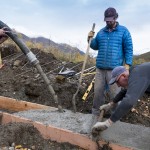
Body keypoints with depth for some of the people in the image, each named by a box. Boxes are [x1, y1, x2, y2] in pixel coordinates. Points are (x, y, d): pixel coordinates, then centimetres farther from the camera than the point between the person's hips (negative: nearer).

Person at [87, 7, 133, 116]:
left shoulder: (123, 31, 2)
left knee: (115, 94, 1)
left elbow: (128, 49, -1)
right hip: (100, 68, 4)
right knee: (98, 91, 9)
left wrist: (127, 65, -11)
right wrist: (90, 39, 1)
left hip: (115, 69, -4)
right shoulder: (101, 32, 14)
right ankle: (95, 113, 21)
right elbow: (95, 46, 21)